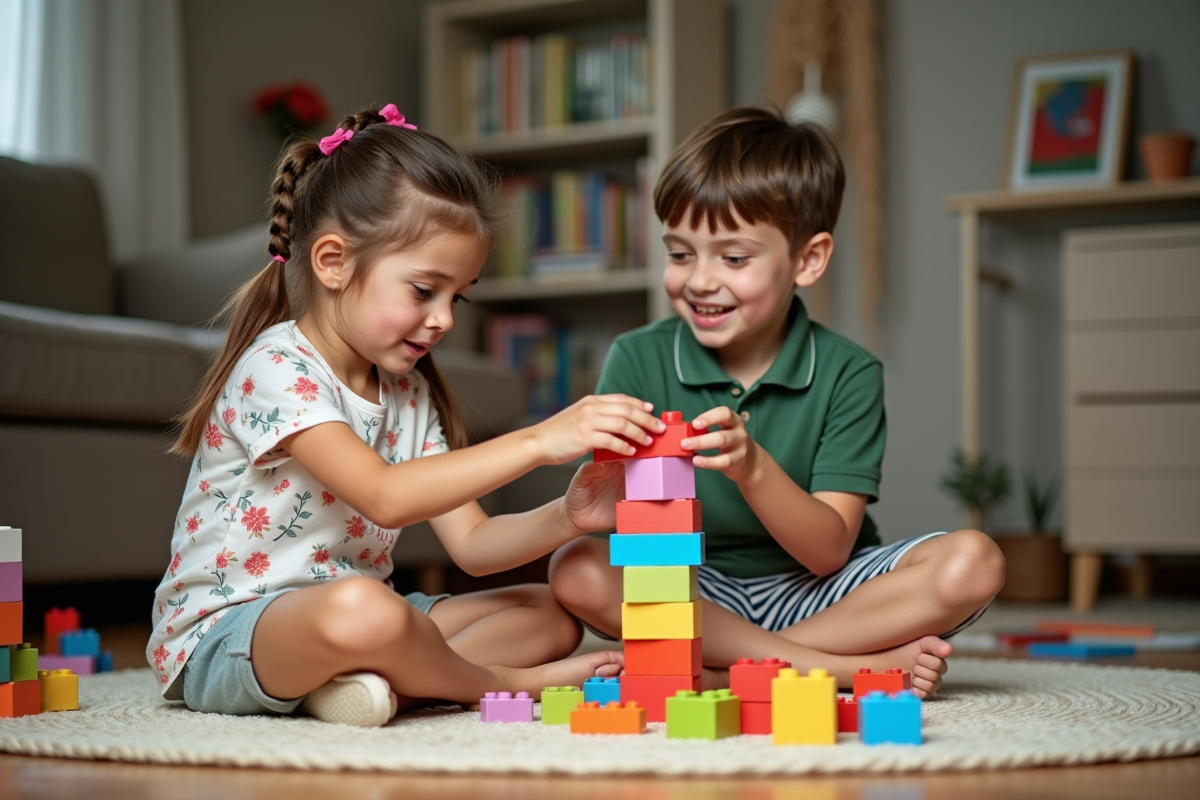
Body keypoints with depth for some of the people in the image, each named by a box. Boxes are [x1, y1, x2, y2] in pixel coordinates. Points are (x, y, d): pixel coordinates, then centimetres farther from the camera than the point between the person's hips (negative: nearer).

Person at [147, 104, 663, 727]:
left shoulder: (407, 390, 9)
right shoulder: (275, 370, -17)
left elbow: (469, 544, 3)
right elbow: (385, 497, -32)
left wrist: (563, 519, -16)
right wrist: (537, 441, -35)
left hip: (351, 617, 9)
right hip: (224, 638, -9)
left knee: (551, 613, 4)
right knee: (361, 609, -41)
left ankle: (375, 679, -18)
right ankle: (504, 682, -11)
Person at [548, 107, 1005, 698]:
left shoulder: (847, 374, -6)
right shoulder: (637, 360, -4)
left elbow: (827, 552, -13)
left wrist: (753, 468, -30)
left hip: (809, 593, 0)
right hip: (692, 596, 1)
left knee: (972, 562, -23)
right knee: (578, 570, -29)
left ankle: (716, 670, -22)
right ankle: (858, 666, -24)